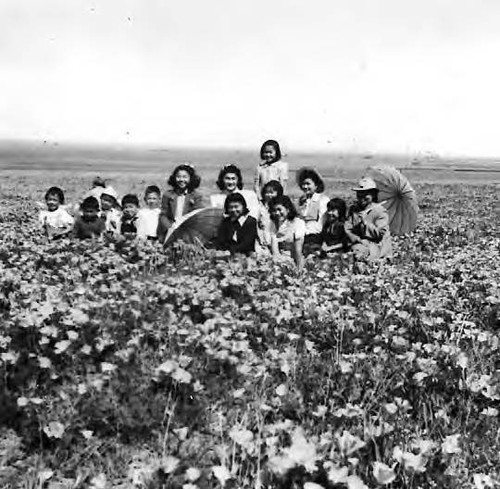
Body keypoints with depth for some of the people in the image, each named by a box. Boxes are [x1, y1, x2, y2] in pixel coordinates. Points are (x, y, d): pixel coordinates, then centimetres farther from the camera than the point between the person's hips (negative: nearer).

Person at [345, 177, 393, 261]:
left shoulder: (380, 212, -4)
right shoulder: (353, 209, 11)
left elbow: (380, 234, -11)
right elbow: (348, 228, 3)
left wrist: (365, 222, -15)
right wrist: (356, 239, -14)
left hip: (376, 245, -5)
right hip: (359, 243, 5)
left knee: (361, 255, -28)